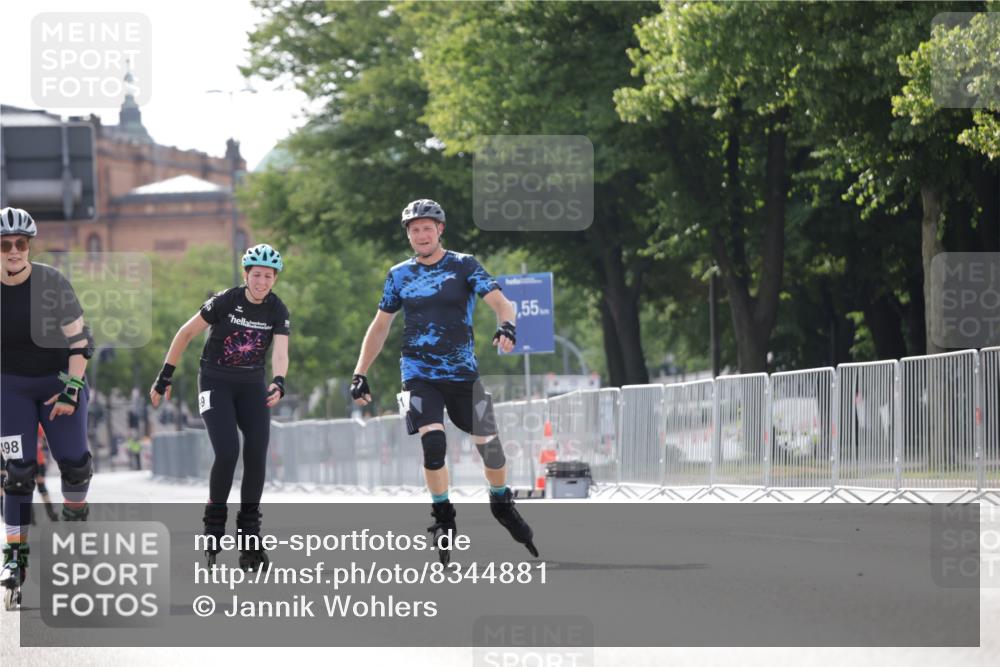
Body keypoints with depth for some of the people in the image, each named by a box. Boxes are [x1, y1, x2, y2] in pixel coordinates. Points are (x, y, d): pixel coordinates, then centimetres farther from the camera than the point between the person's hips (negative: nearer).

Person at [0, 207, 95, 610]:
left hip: (60, 381, 0)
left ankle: (75, 516, 29)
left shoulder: (52, 284, -16)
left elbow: (79, 341, -12)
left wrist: (71, 389, -17)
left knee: (74, 463, -4)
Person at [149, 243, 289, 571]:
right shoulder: (225, 301, -15)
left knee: (257, 456, -9)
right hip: (216, 383, -3)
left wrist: (278, 382, -39)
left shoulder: (277, 310, -6)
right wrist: (164, 378, -5)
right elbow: (186, 333, -7)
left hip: (252, 384, 3)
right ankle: (214, 521, 2)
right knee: (227, 453, -20)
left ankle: (249, 537, 2)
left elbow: (280, 352, -18)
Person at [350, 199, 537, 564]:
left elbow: (500, 302, -11)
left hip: (463, 372, 0)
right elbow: (380, 326, 13)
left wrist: (507, 326, -34)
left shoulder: (463, 265, 0)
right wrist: (360, 374, 7)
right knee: (433, 442, -19)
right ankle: (442, 517, -3)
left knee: (489, 444, 3)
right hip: (419, 373, 0)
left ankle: (502, 503, 30)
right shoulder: (399, 274, 6)